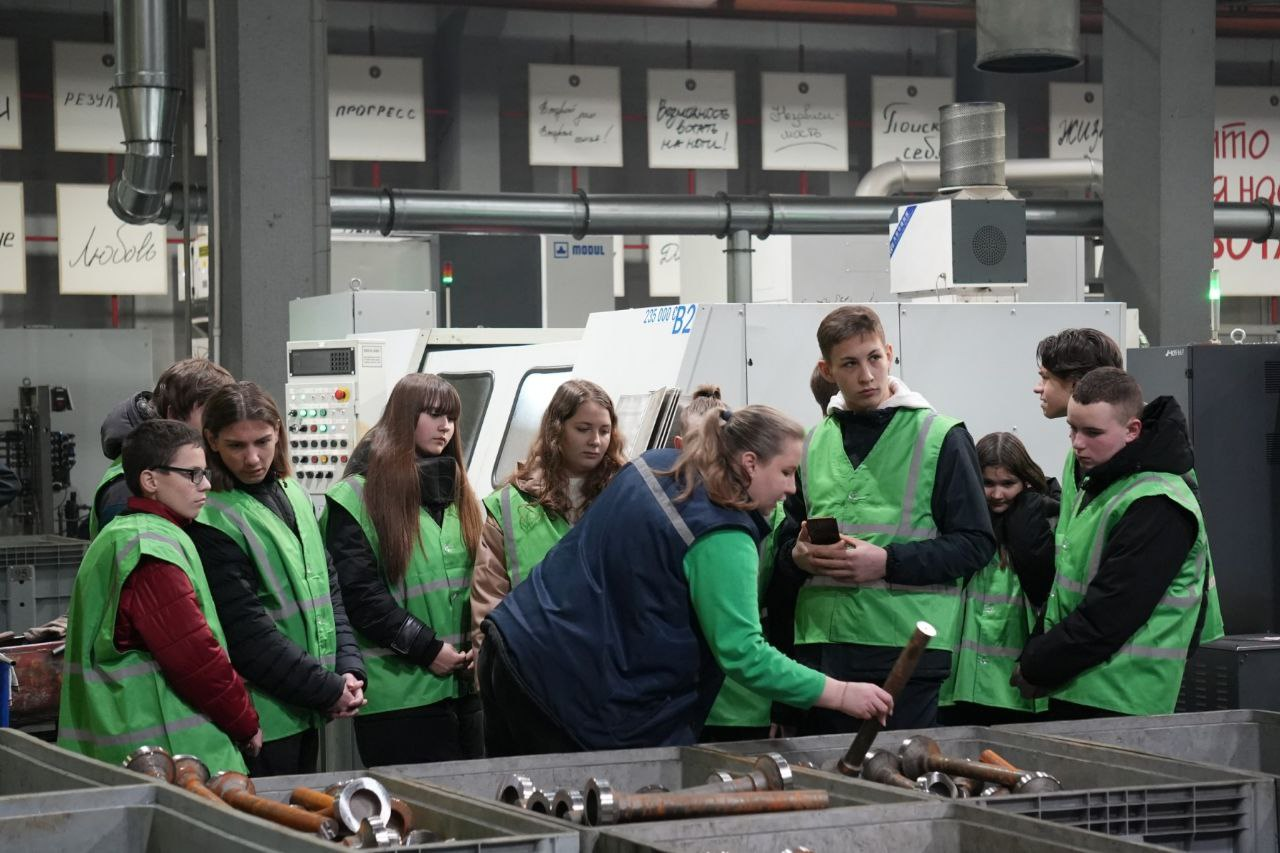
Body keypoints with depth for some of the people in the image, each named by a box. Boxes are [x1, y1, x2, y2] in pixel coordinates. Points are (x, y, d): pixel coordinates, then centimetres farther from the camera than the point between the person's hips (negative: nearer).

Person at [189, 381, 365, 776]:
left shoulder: (294, 495, 10)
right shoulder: (212, 522, -15)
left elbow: (329, 589, 15)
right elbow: (249, 635, -18)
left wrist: (349, 670, 2)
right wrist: (329, 689, -13)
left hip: (306, 714, 8)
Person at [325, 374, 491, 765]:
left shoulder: (455, 489, 17)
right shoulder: (358, 496, -4)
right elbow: (359, 593, -11)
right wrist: (426, 648, -13)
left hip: (463, 684, 6)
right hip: (398, 689, -6)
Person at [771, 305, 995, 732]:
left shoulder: (940, 437, 1)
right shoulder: (813, 444, 16)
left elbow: (976, 543, -4)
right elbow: (789, 535, 24)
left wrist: (887, 562, -15)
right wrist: (798, 555, 0)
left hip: (907, 646, -4)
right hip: (820, 644, 5)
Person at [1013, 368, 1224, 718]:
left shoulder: (1157, 505, -15)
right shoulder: (1095, 487, 17)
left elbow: (1109, 616, -19)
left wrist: (1034, 668, -11)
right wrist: (1034, 658, 9)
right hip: (1073, 695, 9)